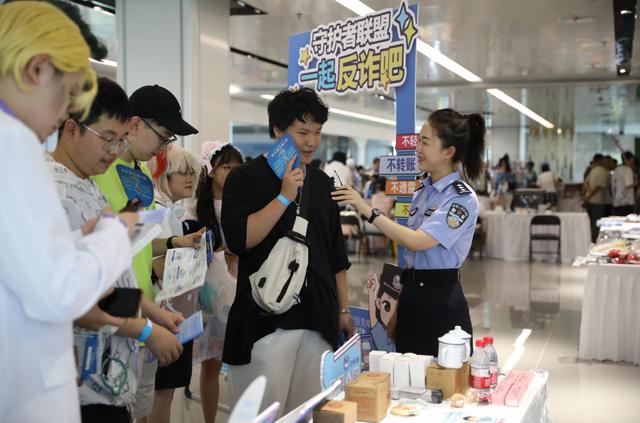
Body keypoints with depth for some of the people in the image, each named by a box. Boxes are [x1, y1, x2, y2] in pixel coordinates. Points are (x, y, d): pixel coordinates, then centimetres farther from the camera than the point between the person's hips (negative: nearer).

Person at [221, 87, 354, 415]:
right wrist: (284, 197, -17)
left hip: (318, 320, 5)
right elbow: (239, 240, -16)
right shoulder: (246, 178, -2)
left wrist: (344, 309, 16)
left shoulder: (322, 183, 14)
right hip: (264, 320, -5)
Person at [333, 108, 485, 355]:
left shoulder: (462, 198, -12)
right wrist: (398, 308, 16)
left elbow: (418, 241, -23)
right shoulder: (422, 192, 12)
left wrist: (369, 212, -22)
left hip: (441, 300, -7)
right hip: (411, 296, 8)